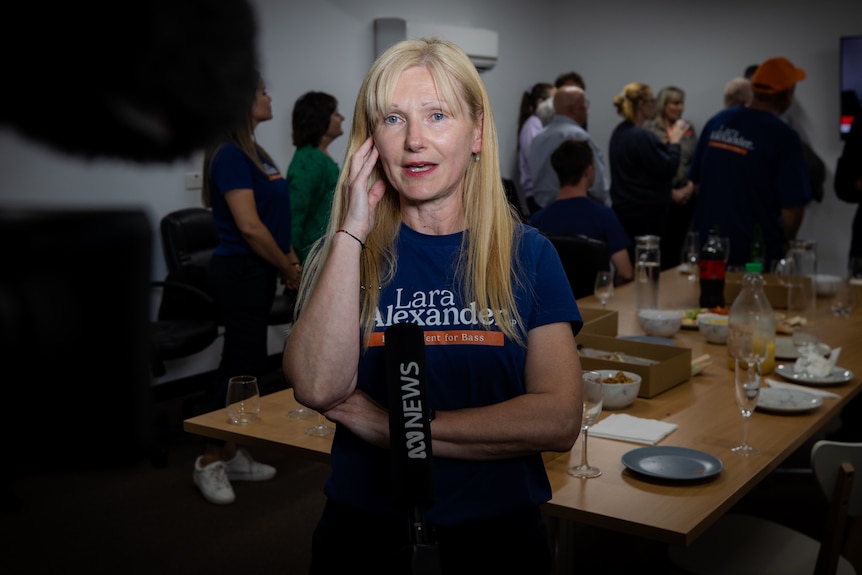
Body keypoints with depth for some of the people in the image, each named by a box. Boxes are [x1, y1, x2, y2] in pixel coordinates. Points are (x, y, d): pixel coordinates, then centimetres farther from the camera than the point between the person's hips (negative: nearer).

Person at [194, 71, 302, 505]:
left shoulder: (253, 152, 13)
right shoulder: (230, 155, -16)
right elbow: (249, 226, -22)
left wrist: (291, 263, 9)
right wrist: (288, 268, -11)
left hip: (256, 272, 10)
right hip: (241, 272, -10)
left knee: (249, 365, 13)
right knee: (241, 366, -5)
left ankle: (232, 454, 22)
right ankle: (210, 462, 8)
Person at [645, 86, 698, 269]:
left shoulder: (687, 128, 11)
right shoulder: (650, 128, -5)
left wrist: (690, 187, -1)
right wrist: (671, 191, -9)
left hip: (686, 197, 5)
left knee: (677, 246, 9)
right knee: (661, 246, -3)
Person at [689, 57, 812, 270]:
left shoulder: (717, 121, 3)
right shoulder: (783, 136, -13)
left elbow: (696, 181, 11)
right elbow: (793, 205, -14)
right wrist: (784, 244, 4)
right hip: (753, 253, -5)